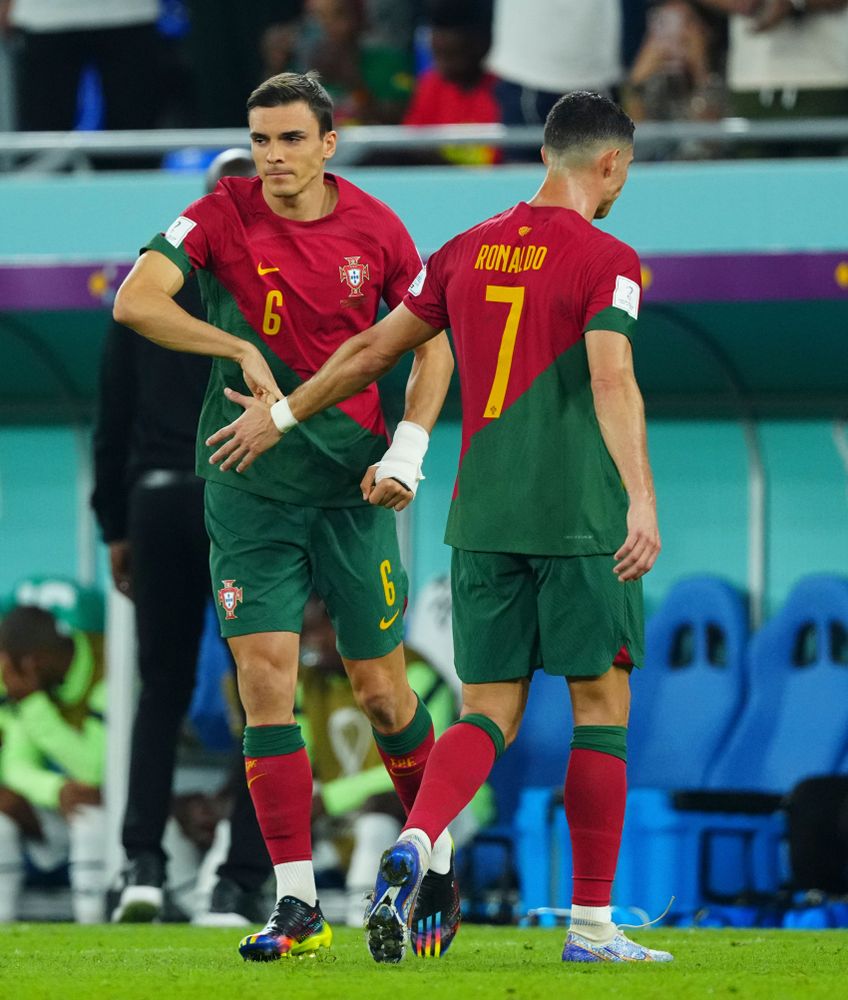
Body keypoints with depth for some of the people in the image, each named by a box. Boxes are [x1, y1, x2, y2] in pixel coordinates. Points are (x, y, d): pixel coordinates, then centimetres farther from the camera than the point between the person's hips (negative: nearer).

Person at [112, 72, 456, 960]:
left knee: (380, 690, 4)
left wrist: (406, 451, -4)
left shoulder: (374, 228, -2)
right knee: (264, 679, -9)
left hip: (352, 484, 0)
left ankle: (437, 862, 25)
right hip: (250, 483, 0)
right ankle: (297, 905, -6)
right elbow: (135, 301, -18)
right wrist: (243, 349, -22)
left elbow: (433, 345, 8)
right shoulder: (223, 215, -6)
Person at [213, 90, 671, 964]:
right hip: (581, 517, -5)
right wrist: (641, 500, -30)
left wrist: (281, 414, 31)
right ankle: (592, 925, 6)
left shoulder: (467, 252, 11)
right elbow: (611, 380, -21)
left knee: (490, 711, 7)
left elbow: (372, 350, 18)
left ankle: (413, 846, -22)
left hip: (482, 515, 5)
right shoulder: (605, 261, -6)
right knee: (600, 704, 5)